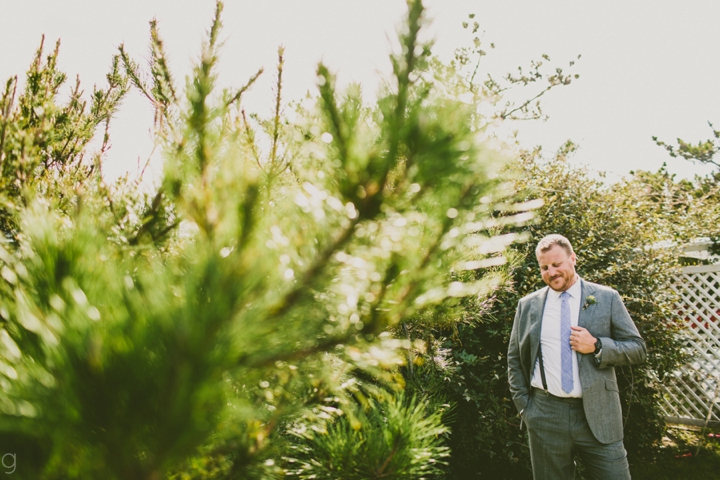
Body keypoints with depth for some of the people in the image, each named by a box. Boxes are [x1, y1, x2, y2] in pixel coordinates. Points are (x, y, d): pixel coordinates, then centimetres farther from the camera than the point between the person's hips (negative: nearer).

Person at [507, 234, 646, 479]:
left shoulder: (607, 298, 3)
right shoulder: (527, 305, 6)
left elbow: (638, 349, 3)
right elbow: (514, 359, 11)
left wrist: (596, 346, -14)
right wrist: (523, 405, 4)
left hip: (598, 414, -1)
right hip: (545, 415, 1)